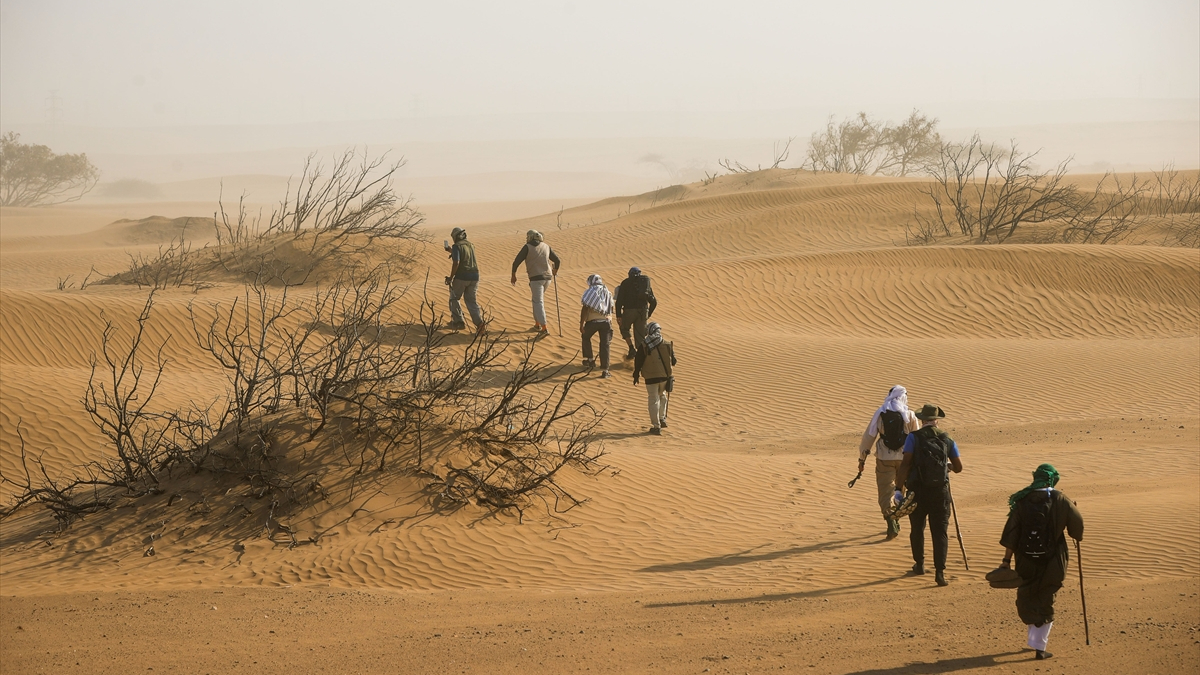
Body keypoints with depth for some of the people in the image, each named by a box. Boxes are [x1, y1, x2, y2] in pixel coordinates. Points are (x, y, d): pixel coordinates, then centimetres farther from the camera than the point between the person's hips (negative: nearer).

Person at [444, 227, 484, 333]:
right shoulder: (471, 245, 13)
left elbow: (456, 263, -21)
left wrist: (451, 277, -14)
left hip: (461, 277, -6)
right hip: (474, 277, 6)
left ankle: (458, 321, 9)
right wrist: (452, 251, 38)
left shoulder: (457, 246, -10)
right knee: (471, 300, 10)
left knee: (454, 299, 13)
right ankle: (479, 321, -8)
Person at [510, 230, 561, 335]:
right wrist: (555, 270, 38)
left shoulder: (527, 247, -2)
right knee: (537, 300, 22)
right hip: (547, 277, 6)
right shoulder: (546, 246, 13)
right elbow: (557, 260, 19)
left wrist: (513, 275, 8)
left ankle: (544, 328, -17)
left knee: (538, 303, -7)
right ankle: (537, 324, 25)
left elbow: (516, 262, -6)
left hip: (536, 278, -6)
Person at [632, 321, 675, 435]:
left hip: (651, 378, -3)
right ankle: (662, 419, 30)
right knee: (662, 396, 27)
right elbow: (673, 361, 9)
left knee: (653, 401, 3)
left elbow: (638, 362, -3)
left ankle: (656, 426, 2)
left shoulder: (643, 346, -6)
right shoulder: (668, 345, 1)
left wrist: (636, 375, 9)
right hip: (665, 376, 3)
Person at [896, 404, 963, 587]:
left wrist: (900, 487, -10)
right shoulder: (947, 440, 3)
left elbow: (905, 464, -13)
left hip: (918, 489, -1)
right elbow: (958, 467, 7)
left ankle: (919, 564, 31)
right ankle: (940, 570, -12)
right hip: (940, 491, 1)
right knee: (940, 531, 0)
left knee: (917, 528, 18)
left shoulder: (914, 438, -4)